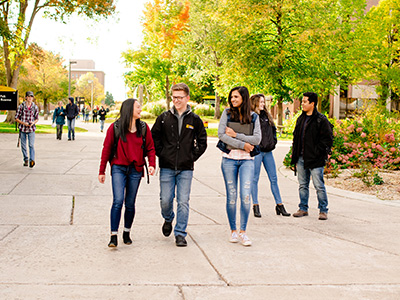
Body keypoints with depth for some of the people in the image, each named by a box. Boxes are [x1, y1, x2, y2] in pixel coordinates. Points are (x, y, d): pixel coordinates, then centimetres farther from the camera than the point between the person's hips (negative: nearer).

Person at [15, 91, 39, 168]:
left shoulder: (35, 107, 2)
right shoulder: (21, 106, -2)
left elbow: (37, 118, 11)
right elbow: (16, 118, 0)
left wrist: (33, 123, -10)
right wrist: (24, 123, -14)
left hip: (31, 129, 0)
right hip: (22, 128, 1)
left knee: (31, 145, -14)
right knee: (23, 145, 9)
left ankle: (31, 160, -22)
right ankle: (26, 160, 26)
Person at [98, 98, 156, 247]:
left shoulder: (143, 127, 3)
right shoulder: (115, 127, -4)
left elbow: (150, 148, 8)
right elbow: (106, 149, 2)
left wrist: (152, 164, -8)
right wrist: (102, 171, 3)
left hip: (136, 170, 3)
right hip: (118, 168, -2)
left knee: (130, 204, 9)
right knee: (118, 201, -14)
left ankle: (127, 233, 26)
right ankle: (114, 236, -9)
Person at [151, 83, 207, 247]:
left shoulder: (195, 120, 3)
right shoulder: (164, 118, 3)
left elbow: (202, 142, 11)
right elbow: (154, 138, 11)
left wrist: (192, 157, 2)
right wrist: (161, 154, 2)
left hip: (186, 169, -1)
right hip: (167, 167, 1)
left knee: (183, 202, -2)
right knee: (165, 200, 2)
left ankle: (180, 234, 7)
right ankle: (168, 219, 33)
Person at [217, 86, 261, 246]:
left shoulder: (253, 116, 6)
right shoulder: (227, 113, 4)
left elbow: (257, 139, -4)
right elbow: (221, 134, -7)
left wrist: (235, 135, -10)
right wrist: (243, 144, -10)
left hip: (247, 160, 0)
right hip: (229, 159, 0)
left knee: (245, 196, -10)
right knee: (231, 196, 3)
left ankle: (243, 232, 2)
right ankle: (233, 230, 16)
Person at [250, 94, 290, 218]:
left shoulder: (266, 115, 14)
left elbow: (273, 129, 25)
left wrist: (273, 141, 12)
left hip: (268, 151, 6)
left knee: (274, 179, 9)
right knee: (255, 179, 2)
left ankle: (279, 205, 15)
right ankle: (256, 206, 9)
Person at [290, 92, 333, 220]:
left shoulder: (321, 120, -8)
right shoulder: (301, 119, 14)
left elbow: (328, 139, -9)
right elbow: (296, 137, 21)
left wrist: (318, 152, -14)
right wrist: (295, 156, 14)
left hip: (315, 160, -7)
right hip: (301, 159, 7)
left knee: (319, 186, -3)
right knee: (303, 185, 13)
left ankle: (323, 211, 6)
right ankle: (303, 209, 23)